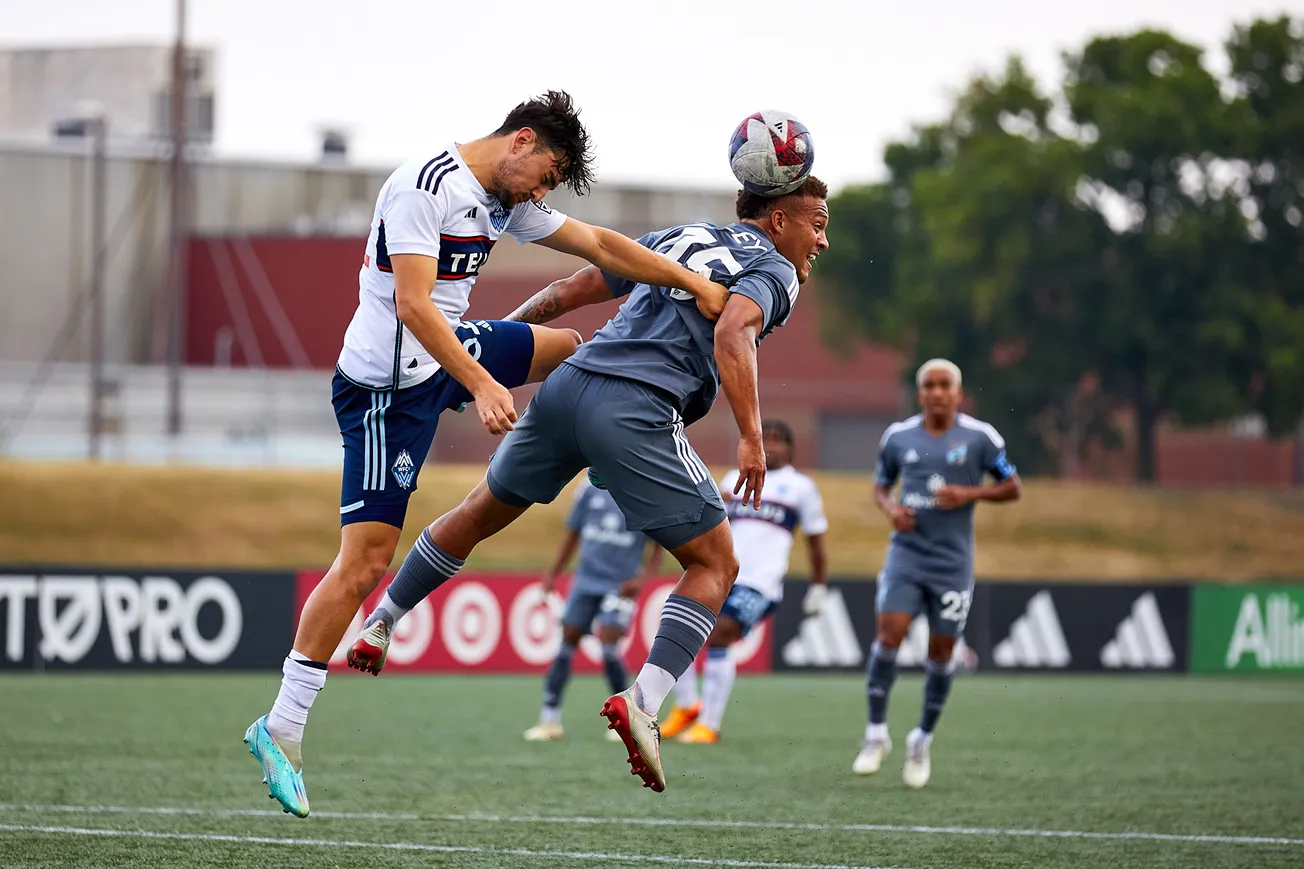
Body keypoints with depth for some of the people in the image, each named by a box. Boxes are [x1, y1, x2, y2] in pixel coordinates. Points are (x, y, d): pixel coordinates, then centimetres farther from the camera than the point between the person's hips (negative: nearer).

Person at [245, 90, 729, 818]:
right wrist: (480, 385, -34)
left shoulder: (508, 202, 8)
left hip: (449, 352, 9)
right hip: (391, 383, -9)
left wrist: (696, 285, 14)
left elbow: (599, 246, 16)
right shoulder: (427, 187, -20)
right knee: (365, 561, -10)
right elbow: (413, 305, -28)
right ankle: (282, 730, -7)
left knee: (565, 350, 26)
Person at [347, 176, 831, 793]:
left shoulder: (674, 237, 27)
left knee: (479, 515, 27)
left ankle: (378, 626, 34)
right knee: (715, 567, 3)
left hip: (566, 382, 7)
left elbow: (567, 292, 29)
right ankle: (644, 699, -15)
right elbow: (731, 335, -15)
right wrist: (751, 437, -21)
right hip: (636, 411, -6)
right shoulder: (774, 269, 6)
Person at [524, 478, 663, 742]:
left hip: (620, 588, -3)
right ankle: (549, 719, 8)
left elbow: (657, 549, 2)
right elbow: (573, 533, 15)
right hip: (585, 582, 3)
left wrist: (642, 578, -14)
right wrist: (553, 573, 14)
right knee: (566, 646, 1)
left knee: (608, 648, -16)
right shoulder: (591, 490, 5)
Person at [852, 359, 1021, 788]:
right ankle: (876, 733, -2)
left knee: (941, 651, 3)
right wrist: (890, 508, -4)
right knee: (889, 634, -15)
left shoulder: (979, 437, -2)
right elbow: (881, 485, 18)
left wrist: (970, 494, -13)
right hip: (906, 554, 1)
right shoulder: (898, 436, 4)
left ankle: (923, 740, 22)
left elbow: (1011, 487, 3)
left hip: (952, 560, -1)